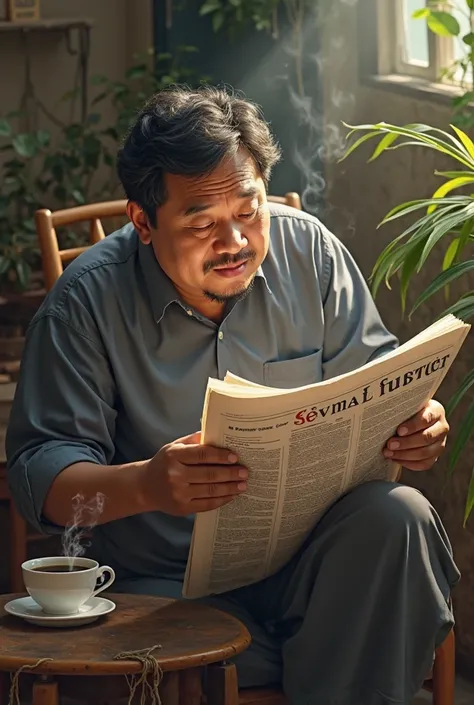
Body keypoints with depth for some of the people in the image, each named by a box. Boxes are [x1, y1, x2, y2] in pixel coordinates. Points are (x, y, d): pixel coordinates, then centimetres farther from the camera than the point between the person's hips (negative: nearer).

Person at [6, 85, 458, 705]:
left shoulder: (309, 252, 4)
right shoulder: (88, 300, -6)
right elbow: (39, 472, -9)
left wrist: (415, 424, -14)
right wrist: (147, 485, -29)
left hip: (315, 555, 3)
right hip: (166, 580, -3)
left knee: (399, 517, -28)